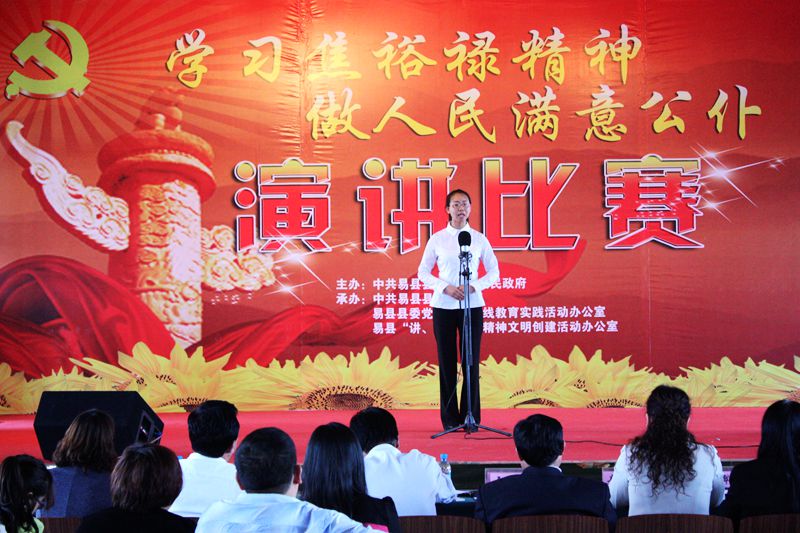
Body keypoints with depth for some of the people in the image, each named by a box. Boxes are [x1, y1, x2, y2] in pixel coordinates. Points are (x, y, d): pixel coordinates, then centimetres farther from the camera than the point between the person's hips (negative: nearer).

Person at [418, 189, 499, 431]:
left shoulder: (479, 239, 4)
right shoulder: (437, 239, 3)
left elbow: (494, 272, 8)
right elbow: (423, 272, 5)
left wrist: (474, 286, -10)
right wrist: (446, 287, -11)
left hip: (472, 305, 0)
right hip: (444, 306, 0)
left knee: (471, 362, 0)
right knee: (447, 361, 1)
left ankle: (471, 417, 7)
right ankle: (450, 418, 8)